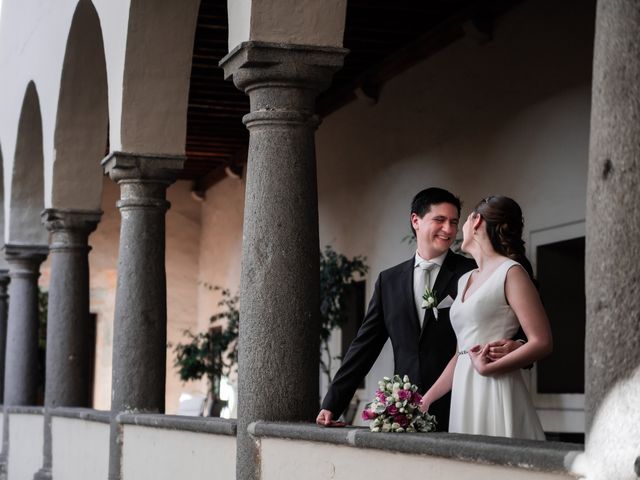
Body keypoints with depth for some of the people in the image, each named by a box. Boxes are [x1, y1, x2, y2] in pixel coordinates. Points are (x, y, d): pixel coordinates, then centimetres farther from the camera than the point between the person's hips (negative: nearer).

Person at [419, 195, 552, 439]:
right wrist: (426, 399, 15)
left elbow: (542, 342, -11)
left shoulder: (511, 272, -4)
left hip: (495, 395, -7)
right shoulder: (465, 280, 19)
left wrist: (487, 367, -17)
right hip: (464, 396, 7)